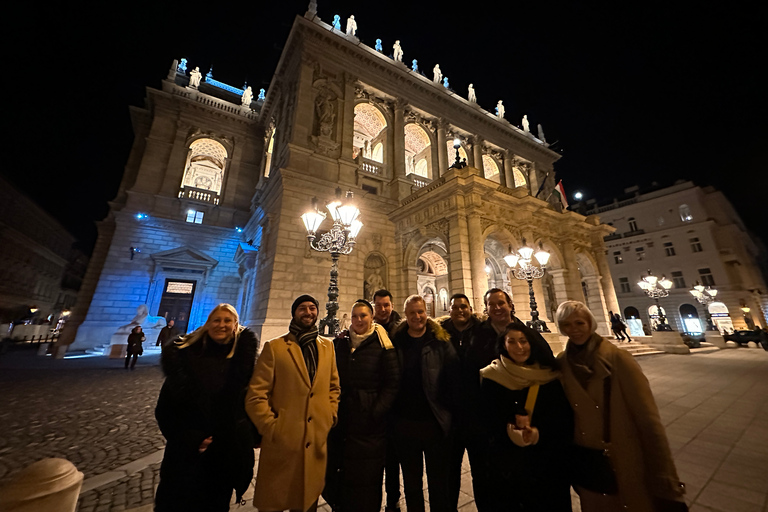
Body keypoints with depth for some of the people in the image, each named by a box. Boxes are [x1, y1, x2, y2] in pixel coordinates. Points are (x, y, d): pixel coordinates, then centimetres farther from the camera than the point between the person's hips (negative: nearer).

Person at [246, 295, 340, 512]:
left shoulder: (327, 346, 4)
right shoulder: (274, 347, -7)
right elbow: (255, 396, -8)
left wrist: (331, 417, 1)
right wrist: (273, 429, -12)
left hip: (317, 443, 3)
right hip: (282, 444, -3)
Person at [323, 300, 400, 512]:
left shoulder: (382, 345, -8)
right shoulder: (340, 342, 5)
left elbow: (392, 383, -8)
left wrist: (377, 412, -14)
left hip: (370, 421, -3)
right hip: (341, 417, 4)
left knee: (367, 475, 10)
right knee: (338, 469, 15)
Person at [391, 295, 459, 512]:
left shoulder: (440, 341, -5)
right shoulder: (396, 341, -1)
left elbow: (453, 376, -7)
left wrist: (447, 407, -9)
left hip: (435, 421, -1)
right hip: (404, 421, 2)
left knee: (439, 481, 16)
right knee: (411, 482, 21)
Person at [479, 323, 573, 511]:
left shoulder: (549, 376, -3)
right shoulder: (492, 377, -9)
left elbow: (564, 418, -4)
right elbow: (490, 422, -8)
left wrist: (537, 433, -17)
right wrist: (515, 433, -22)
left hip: (548, 462, 2)